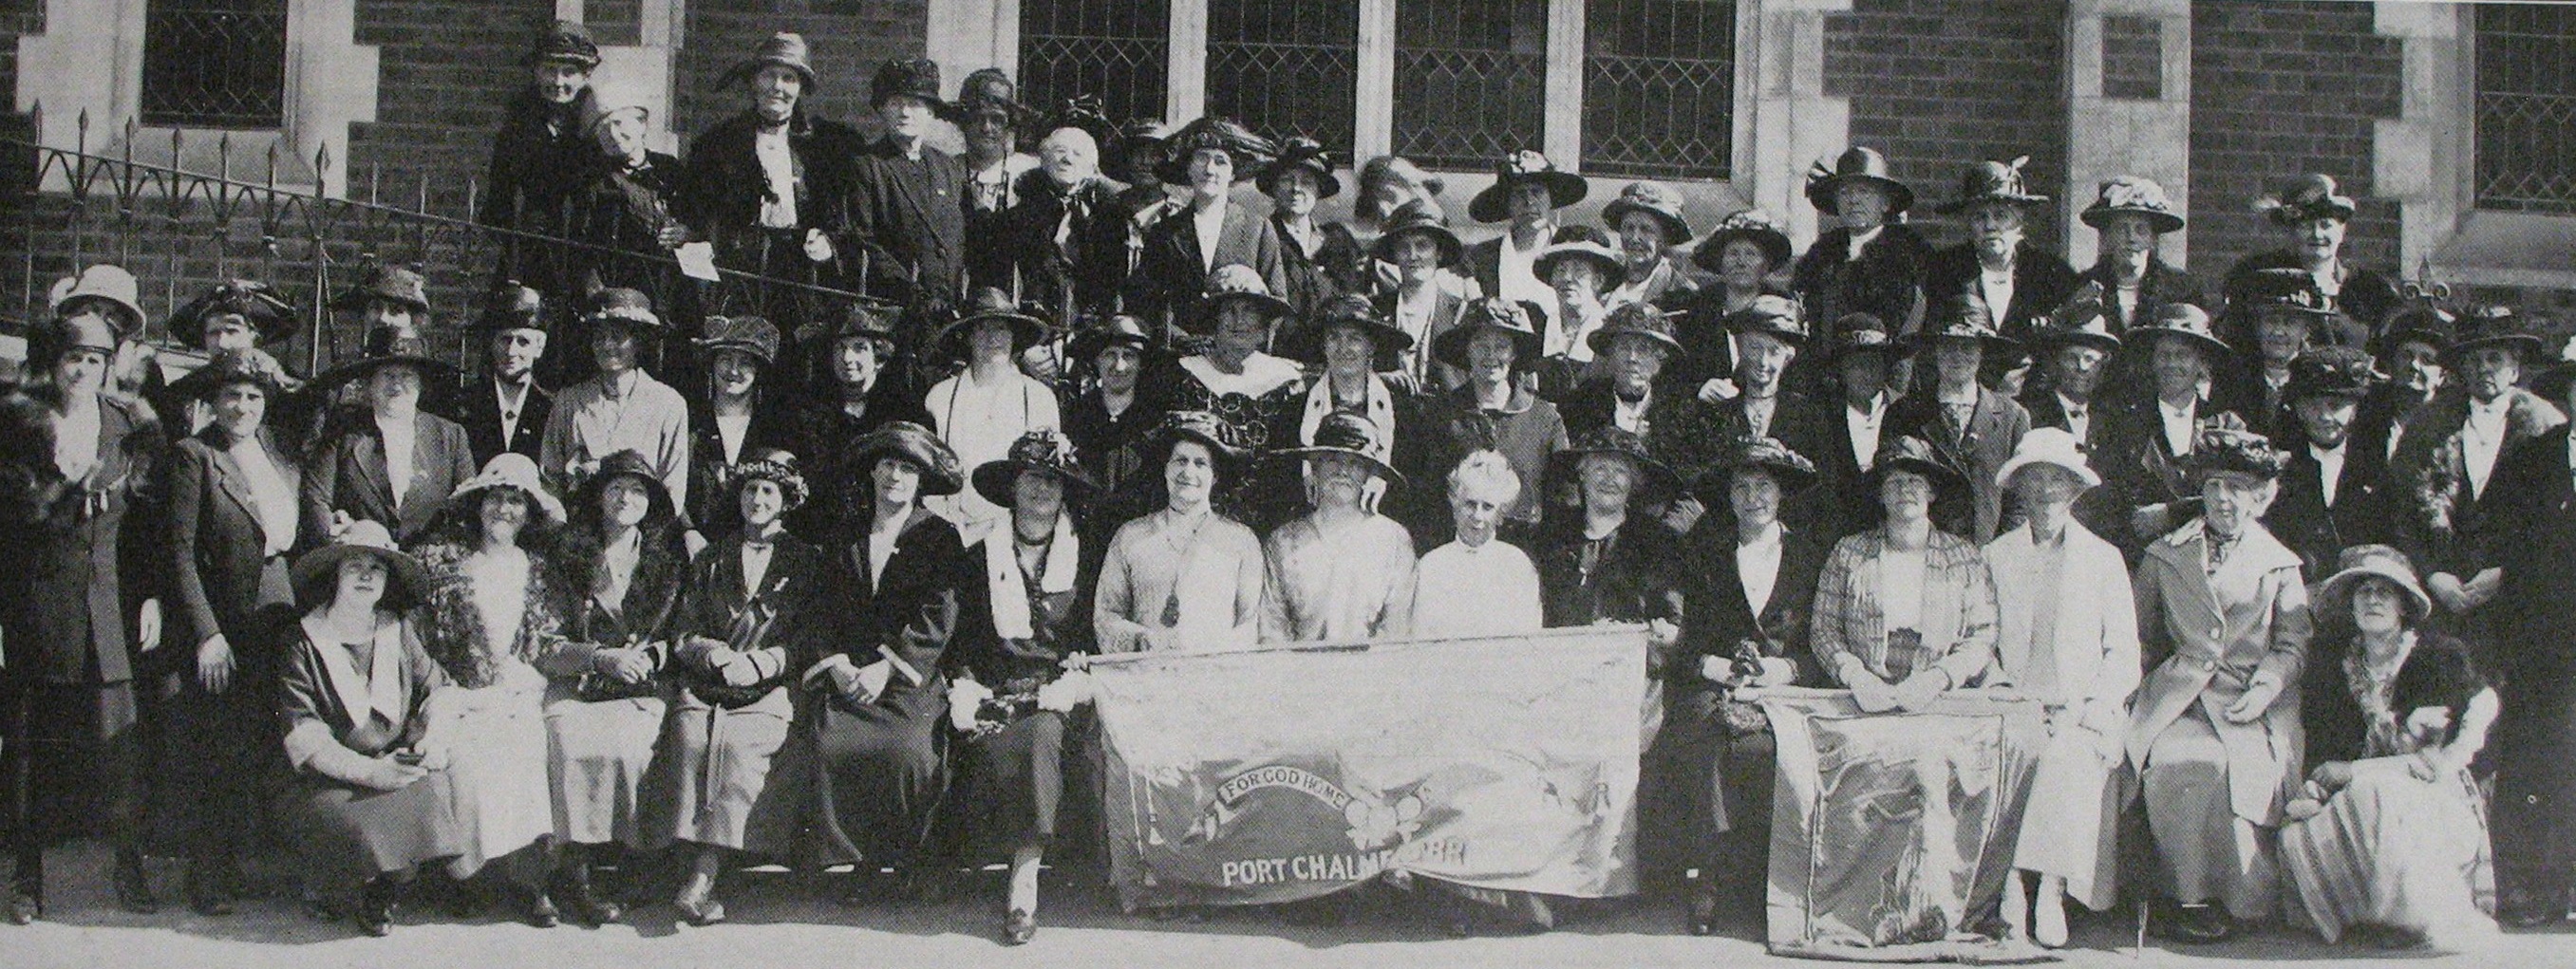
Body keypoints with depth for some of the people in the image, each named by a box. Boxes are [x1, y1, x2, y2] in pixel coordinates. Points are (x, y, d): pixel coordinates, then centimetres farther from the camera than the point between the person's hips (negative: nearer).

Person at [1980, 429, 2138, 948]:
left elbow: (2124, 653, 9)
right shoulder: (1994, 556, 17)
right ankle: (2010, 891, -34)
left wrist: (2094, 709, -7)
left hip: (2081, 713, -1)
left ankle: (2051, 890, -35)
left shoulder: (2104, 559, 14)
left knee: (2068, 757, -34)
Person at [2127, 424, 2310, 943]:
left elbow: (2292, 644, 11)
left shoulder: (2280, 564, 16)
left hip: (2250, 705, 0)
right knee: (2177, 763, -32)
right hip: (2177, 698, 0)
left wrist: (2262, 691, -7)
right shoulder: (2163, 556, 17)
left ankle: (2236, 898, -16)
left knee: (2249, 765, -31)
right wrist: (2143, 690, 4)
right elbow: (2142, 638, 20)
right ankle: (2186, 897, -21)